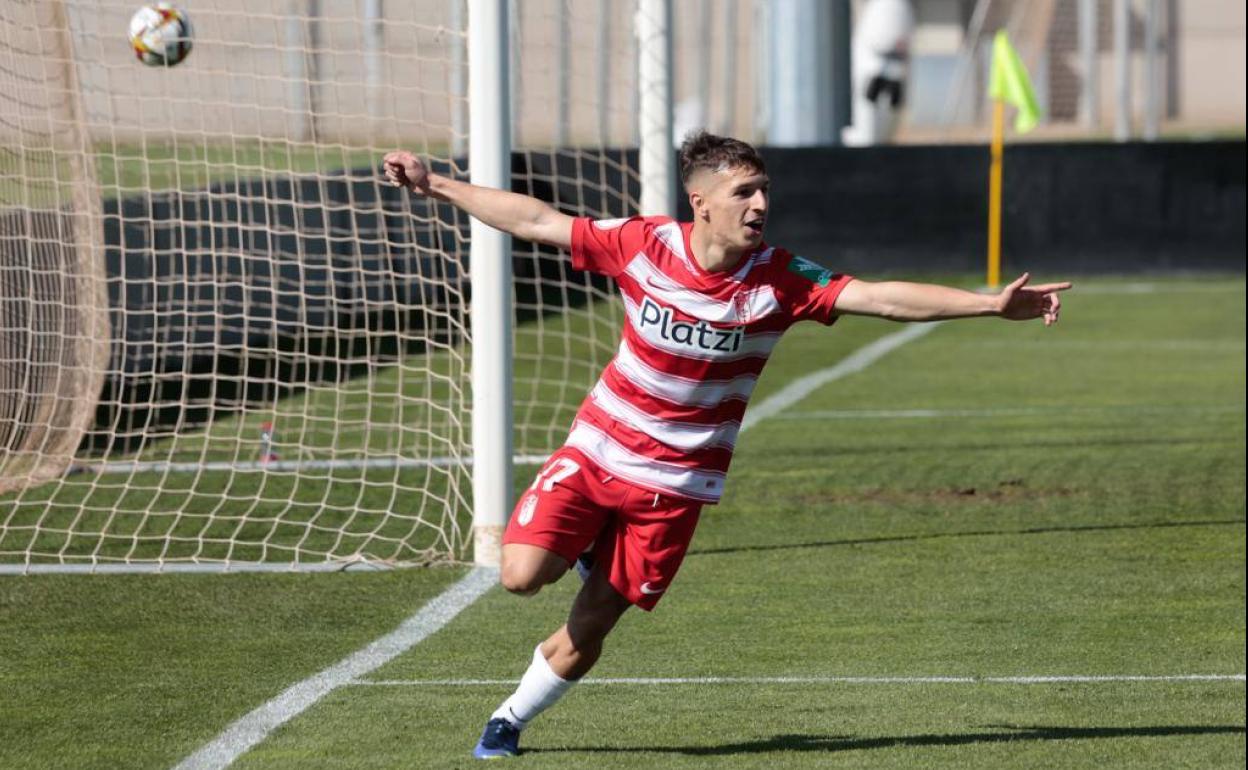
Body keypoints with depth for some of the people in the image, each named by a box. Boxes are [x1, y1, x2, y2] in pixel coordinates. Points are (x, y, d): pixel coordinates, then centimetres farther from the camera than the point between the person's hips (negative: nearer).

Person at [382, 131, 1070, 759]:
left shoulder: (779, 281, -14)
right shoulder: (644, 245, -13)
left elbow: (882, 298, -20)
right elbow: (536, 221, -3)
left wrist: (991, 304, -31)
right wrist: (435, 185, 0)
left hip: (674, 481, 0)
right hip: (596, 449, 0)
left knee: (586, 634, 2)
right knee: (522, 574, -18)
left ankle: (509, 720, 30)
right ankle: (587, 549, 18)